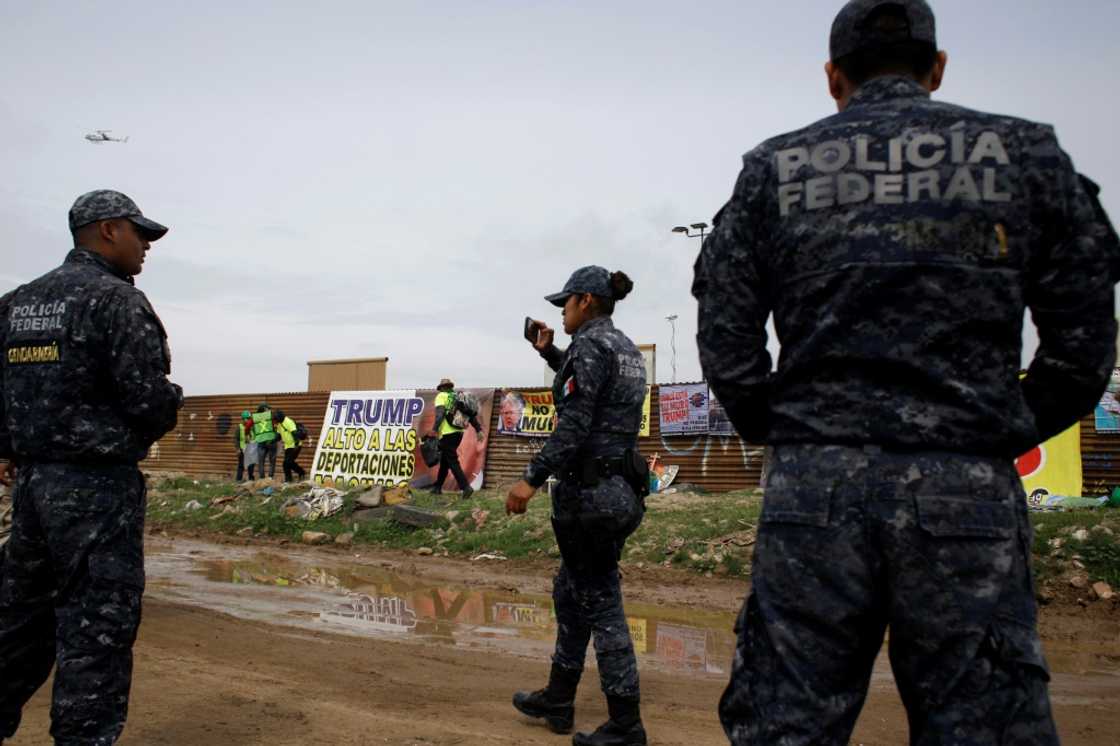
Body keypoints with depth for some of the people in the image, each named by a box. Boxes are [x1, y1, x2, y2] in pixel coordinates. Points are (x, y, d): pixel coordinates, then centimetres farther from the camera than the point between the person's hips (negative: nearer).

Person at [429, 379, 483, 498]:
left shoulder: (441, 396, 1)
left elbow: (440, 412, -17)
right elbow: (471, 414, 11)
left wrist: (435, 429, -26)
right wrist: (478, 430, 8)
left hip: (447, 434, -7)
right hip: (459, 433, 7)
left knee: (453, 462, -7)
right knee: (444, 460, 20)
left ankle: (466, 487, -18)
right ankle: (438, 487, 26)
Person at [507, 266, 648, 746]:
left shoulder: (590, 344, -13)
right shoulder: (625, 347, 14)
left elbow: (575, 423, -23)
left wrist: (532, 478, -24)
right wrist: (549, 353, 27)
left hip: (587, 490, -10)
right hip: (620, 486, 10)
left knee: (600, 602, -1)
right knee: (571, 590, 20)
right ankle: (558, 699, 32)